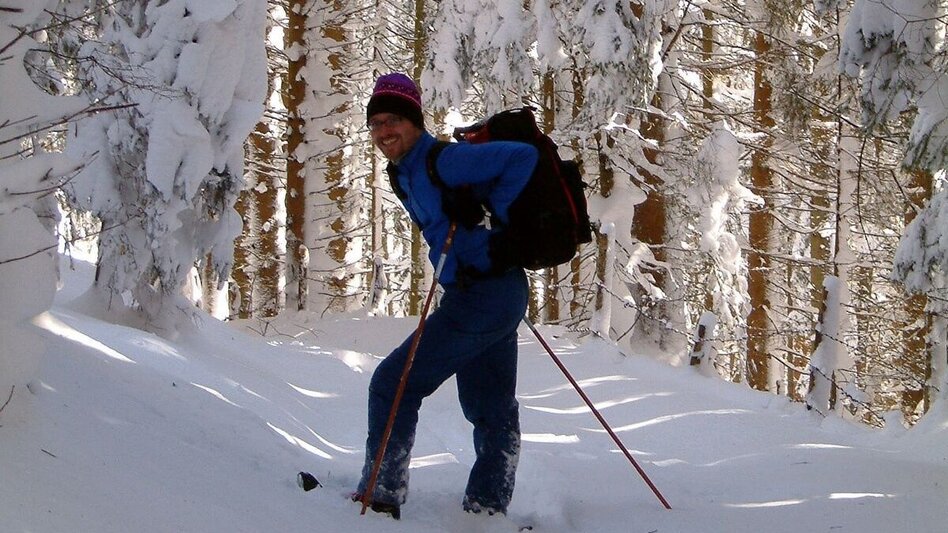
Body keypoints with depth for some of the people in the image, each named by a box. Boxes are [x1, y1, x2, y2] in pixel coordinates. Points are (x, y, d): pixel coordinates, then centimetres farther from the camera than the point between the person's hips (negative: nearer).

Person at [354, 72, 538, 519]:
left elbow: (523, 157, -23)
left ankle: (382, 493, 0)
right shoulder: (405, 174, 15)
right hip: (500, 295, 10)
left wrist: (496, 219, -17)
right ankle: (487, 507, 25)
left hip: (482, 296, -10)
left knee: (393, 383, -4)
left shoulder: (443, 161, -15)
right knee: (490, 409, 16)